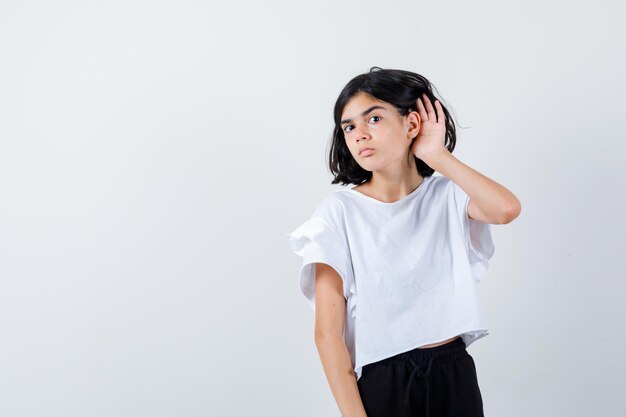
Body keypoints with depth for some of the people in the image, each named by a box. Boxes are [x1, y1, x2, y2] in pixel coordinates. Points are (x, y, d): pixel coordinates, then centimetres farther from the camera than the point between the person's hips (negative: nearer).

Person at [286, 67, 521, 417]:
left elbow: (507, 209, -24)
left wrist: (435, 155, -15)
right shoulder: (340, 211, -8)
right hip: (382, 384, -2)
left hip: (455, 377, 2)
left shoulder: (448, 195, -1)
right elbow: (328, 333, -11)